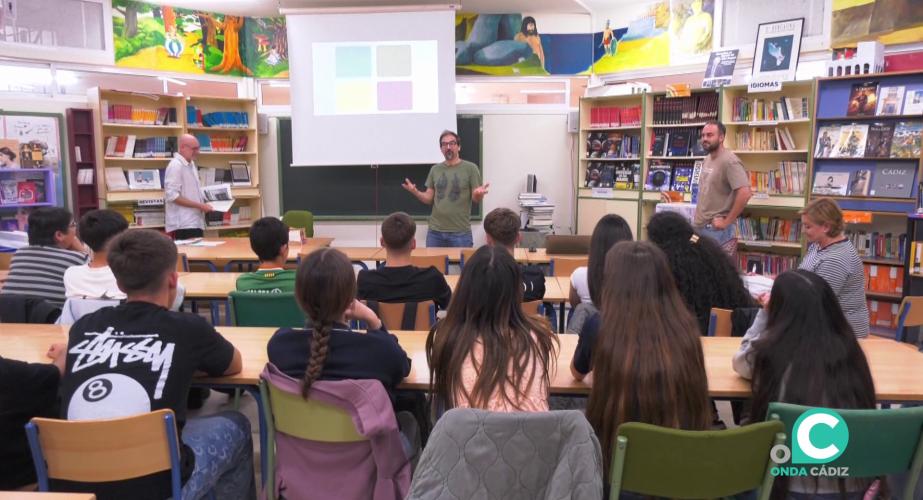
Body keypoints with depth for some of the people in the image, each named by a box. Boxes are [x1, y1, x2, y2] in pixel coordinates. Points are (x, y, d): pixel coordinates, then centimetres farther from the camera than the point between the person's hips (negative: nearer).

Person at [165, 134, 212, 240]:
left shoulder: (191, 164, 15)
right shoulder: (175, 165, -12)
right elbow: (172, 196, -20)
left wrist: (203, 204, 8)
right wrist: (199, 205, -19)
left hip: (196, 222, 9)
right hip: (183, 225, -9)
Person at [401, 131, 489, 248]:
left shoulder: (470, 168, -1)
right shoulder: (435, 169, 10)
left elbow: (476, 200, -2)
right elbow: (429, 199, 10)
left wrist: (478, 194, -25)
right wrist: (415, 192, -9)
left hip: (461, 232, -3)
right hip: (435, 231, 3)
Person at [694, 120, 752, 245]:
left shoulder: (730, 161, -15)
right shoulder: (706, 160, 12)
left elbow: (745, 193, -25)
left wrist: (727, 221, -19)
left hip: (715, 229, -8)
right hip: (698, 225, 8)